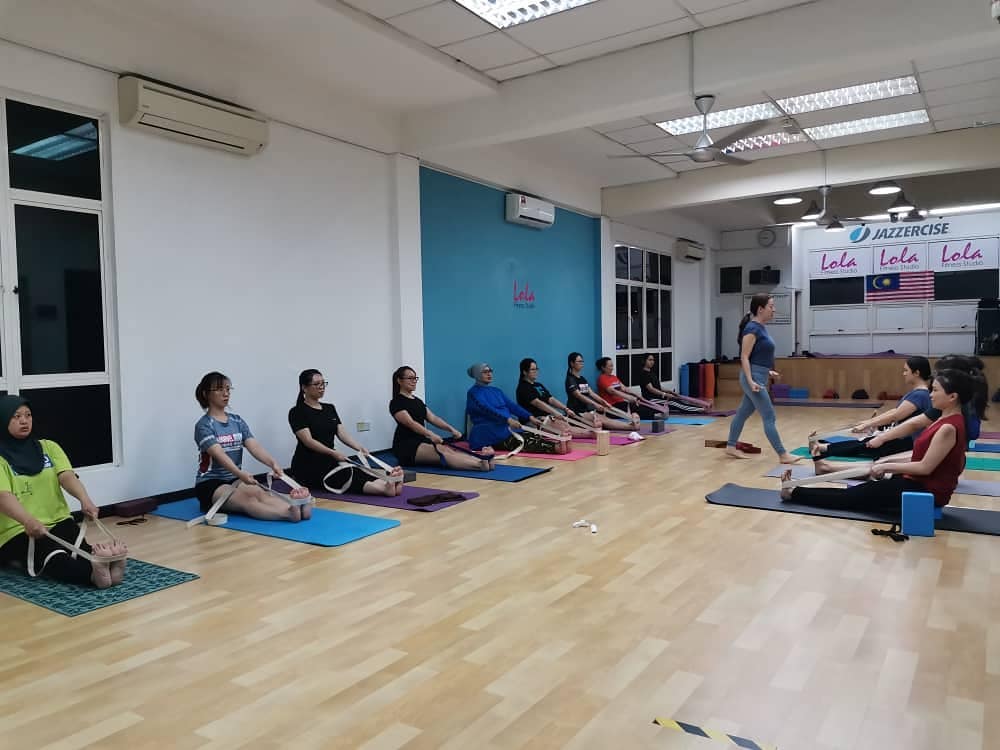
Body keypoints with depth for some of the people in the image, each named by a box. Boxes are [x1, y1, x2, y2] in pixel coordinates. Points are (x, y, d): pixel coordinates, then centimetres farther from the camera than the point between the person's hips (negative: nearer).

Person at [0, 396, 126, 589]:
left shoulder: (49, 447, 10)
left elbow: (67, 476, -6)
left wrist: (85, 500, -29)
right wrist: (29, 521, -40)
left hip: (58, 521, 4)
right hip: (17, 531, -4)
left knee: (79, 548, -32)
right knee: (55, 558, -36)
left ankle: (110, 562, -63)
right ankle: (95, 572, -67)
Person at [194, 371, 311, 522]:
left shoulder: (237, 421, 9)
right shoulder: (204, 425, -9)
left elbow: (254, 446, -7)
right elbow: (219, 455, -25)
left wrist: (272, 463, -28)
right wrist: (241, 474, -44)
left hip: (234, 480, 5)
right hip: (210, 484, -5)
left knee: (261, 493, -31)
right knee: (249, 499, -35)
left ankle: (296, 507, -57)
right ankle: (289, 513, -61)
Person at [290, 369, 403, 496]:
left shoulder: (330, 408, 13)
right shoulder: (297, 412, -7)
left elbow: (342, 433, 1)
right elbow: (308, 440, -19)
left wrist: (359, 447, -19)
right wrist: (333, 453, -32)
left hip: (330, 461, 6)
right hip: (308, 466, -6)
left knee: (359, 473, -26)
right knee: (347, 476, -33)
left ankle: (389, 482, -53)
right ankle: (384, 488, -56)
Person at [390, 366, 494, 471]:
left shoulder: (417, 401, 20)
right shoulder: (396, 403, -6)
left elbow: (432, 418, 9)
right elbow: (410, 423, -22)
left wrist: (450, 429, -8)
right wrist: (430, 434, -37)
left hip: (422, 441, 7)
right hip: (406, 446, -7)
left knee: (449, 450, -24)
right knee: (442, 452, -32)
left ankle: (482, 460, -48)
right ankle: (480, 465, -53)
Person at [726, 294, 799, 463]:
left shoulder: (760, 328, 12)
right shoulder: (752, 328, -15)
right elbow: (744, 357, -19)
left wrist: (768, 371, 27)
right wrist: (750, 381, -26)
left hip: (759, 377, 10)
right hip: (754, 378, -10)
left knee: (743, 413, 15)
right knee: (769, 417, -5)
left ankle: (731, 447, 23)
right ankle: (783, 455, -1)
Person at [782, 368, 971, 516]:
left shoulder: (949, 428, -24)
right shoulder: (947, 421, 7)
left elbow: (925, 467, -23)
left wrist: (887, 466, -15)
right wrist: (888, 461, 9)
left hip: (926, 491, -9)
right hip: (919, 483, 9)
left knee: (851, 496, 0)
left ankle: (793, 493, 7)